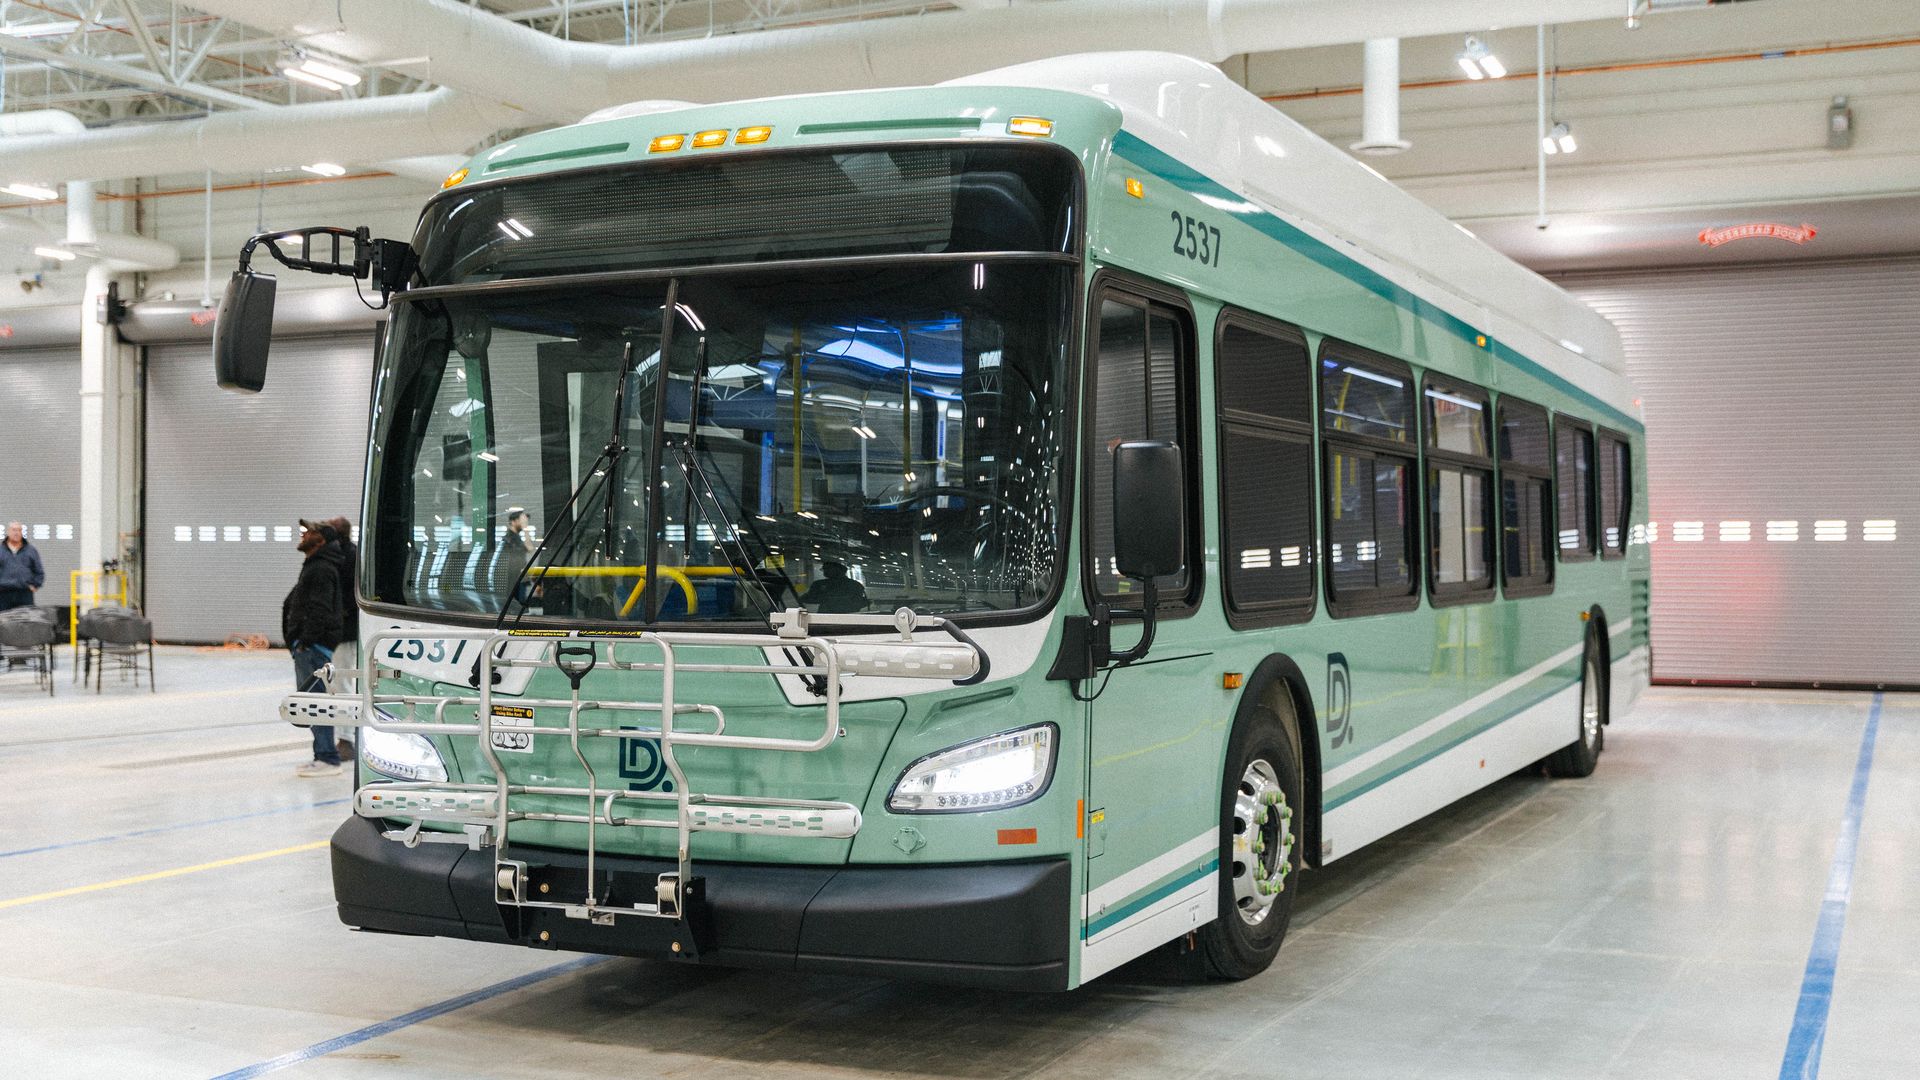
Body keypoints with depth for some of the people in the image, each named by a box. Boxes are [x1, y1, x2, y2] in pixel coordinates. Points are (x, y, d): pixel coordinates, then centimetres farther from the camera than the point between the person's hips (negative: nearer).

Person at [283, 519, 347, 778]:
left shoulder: (321, 570, -13)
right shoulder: (313, 568, 21)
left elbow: (319, 611, -21)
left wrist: (305, 641, -24)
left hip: (313, 646, -11)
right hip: (307, 646, 11)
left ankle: (328, 759, -10)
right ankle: (323, 755, 19)